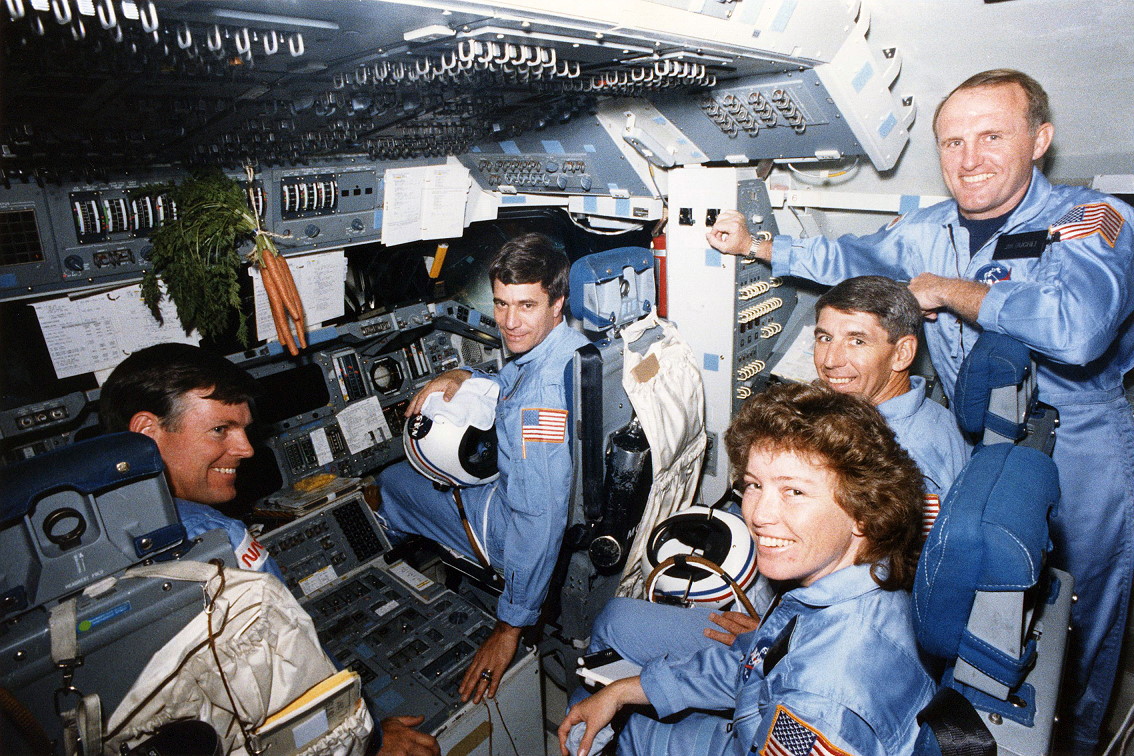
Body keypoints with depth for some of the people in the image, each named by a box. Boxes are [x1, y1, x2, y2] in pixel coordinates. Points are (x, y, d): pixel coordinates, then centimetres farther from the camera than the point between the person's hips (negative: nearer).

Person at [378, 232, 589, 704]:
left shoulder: (543, 389, -37)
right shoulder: (569, 346, -6)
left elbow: (539, 517, -37)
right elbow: (512, 386, 15)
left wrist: (510, 627, -29)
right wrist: (462, 378, -4)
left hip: (508, 528, -9)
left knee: (391, 482, 13)